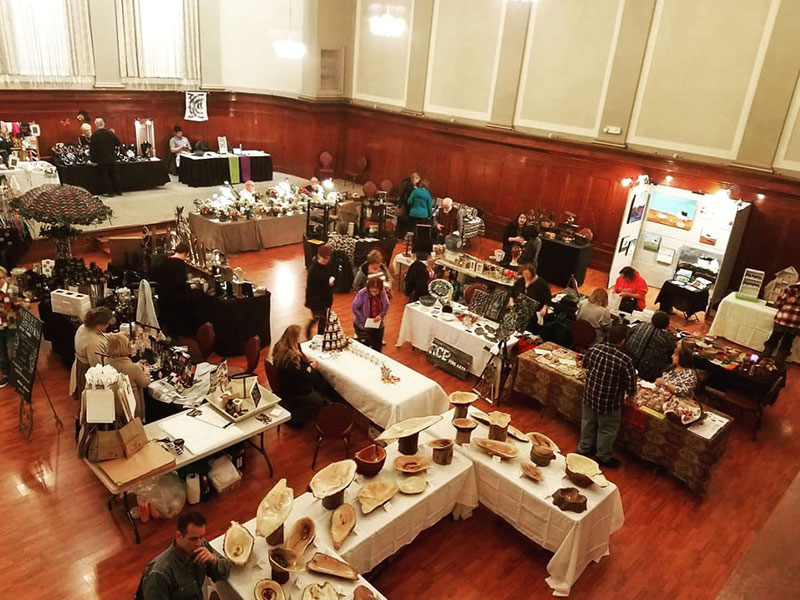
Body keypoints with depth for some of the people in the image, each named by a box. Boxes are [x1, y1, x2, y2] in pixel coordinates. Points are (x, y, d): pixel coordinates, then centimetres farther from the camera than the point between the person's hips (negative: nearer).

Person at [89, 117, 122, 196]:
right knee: (114, 175, 13)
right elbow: (119, 143, 1)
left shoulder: (94, 135, -11)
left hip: (101, 160, -3)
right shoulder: (110, 133, -4)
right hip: (111, 159, 3)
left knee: (104, 176, 5)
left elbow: (92, 148, -10)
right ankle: (118, 191, 16)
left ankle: (109, 192, 5)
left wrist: (93, 160, -5)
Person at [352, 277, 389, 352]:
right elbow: (354, 307, -13)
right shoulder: (362, 293, -24)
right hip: (363, 325, -3)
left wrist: (381, 316, -16)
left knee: (377, 347, 16)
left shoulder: (383, 293, -14)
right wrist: (363, 320, -18)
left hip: (378, 324, 3)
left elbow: (386, 306, 1)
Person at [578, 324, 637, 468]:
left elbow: (584, 364, 9)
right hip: (609, 402, -5)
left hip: (589, 395, 5)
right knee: (607, 430, 17)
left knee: (588, 423, 26)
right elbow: (631, 386, -18)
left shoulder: (594, 348, -12)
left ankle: (584, 448, 46)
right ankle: (604, 457, 36)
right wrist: (630, 393, 5)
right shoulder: (624, 360, -27)